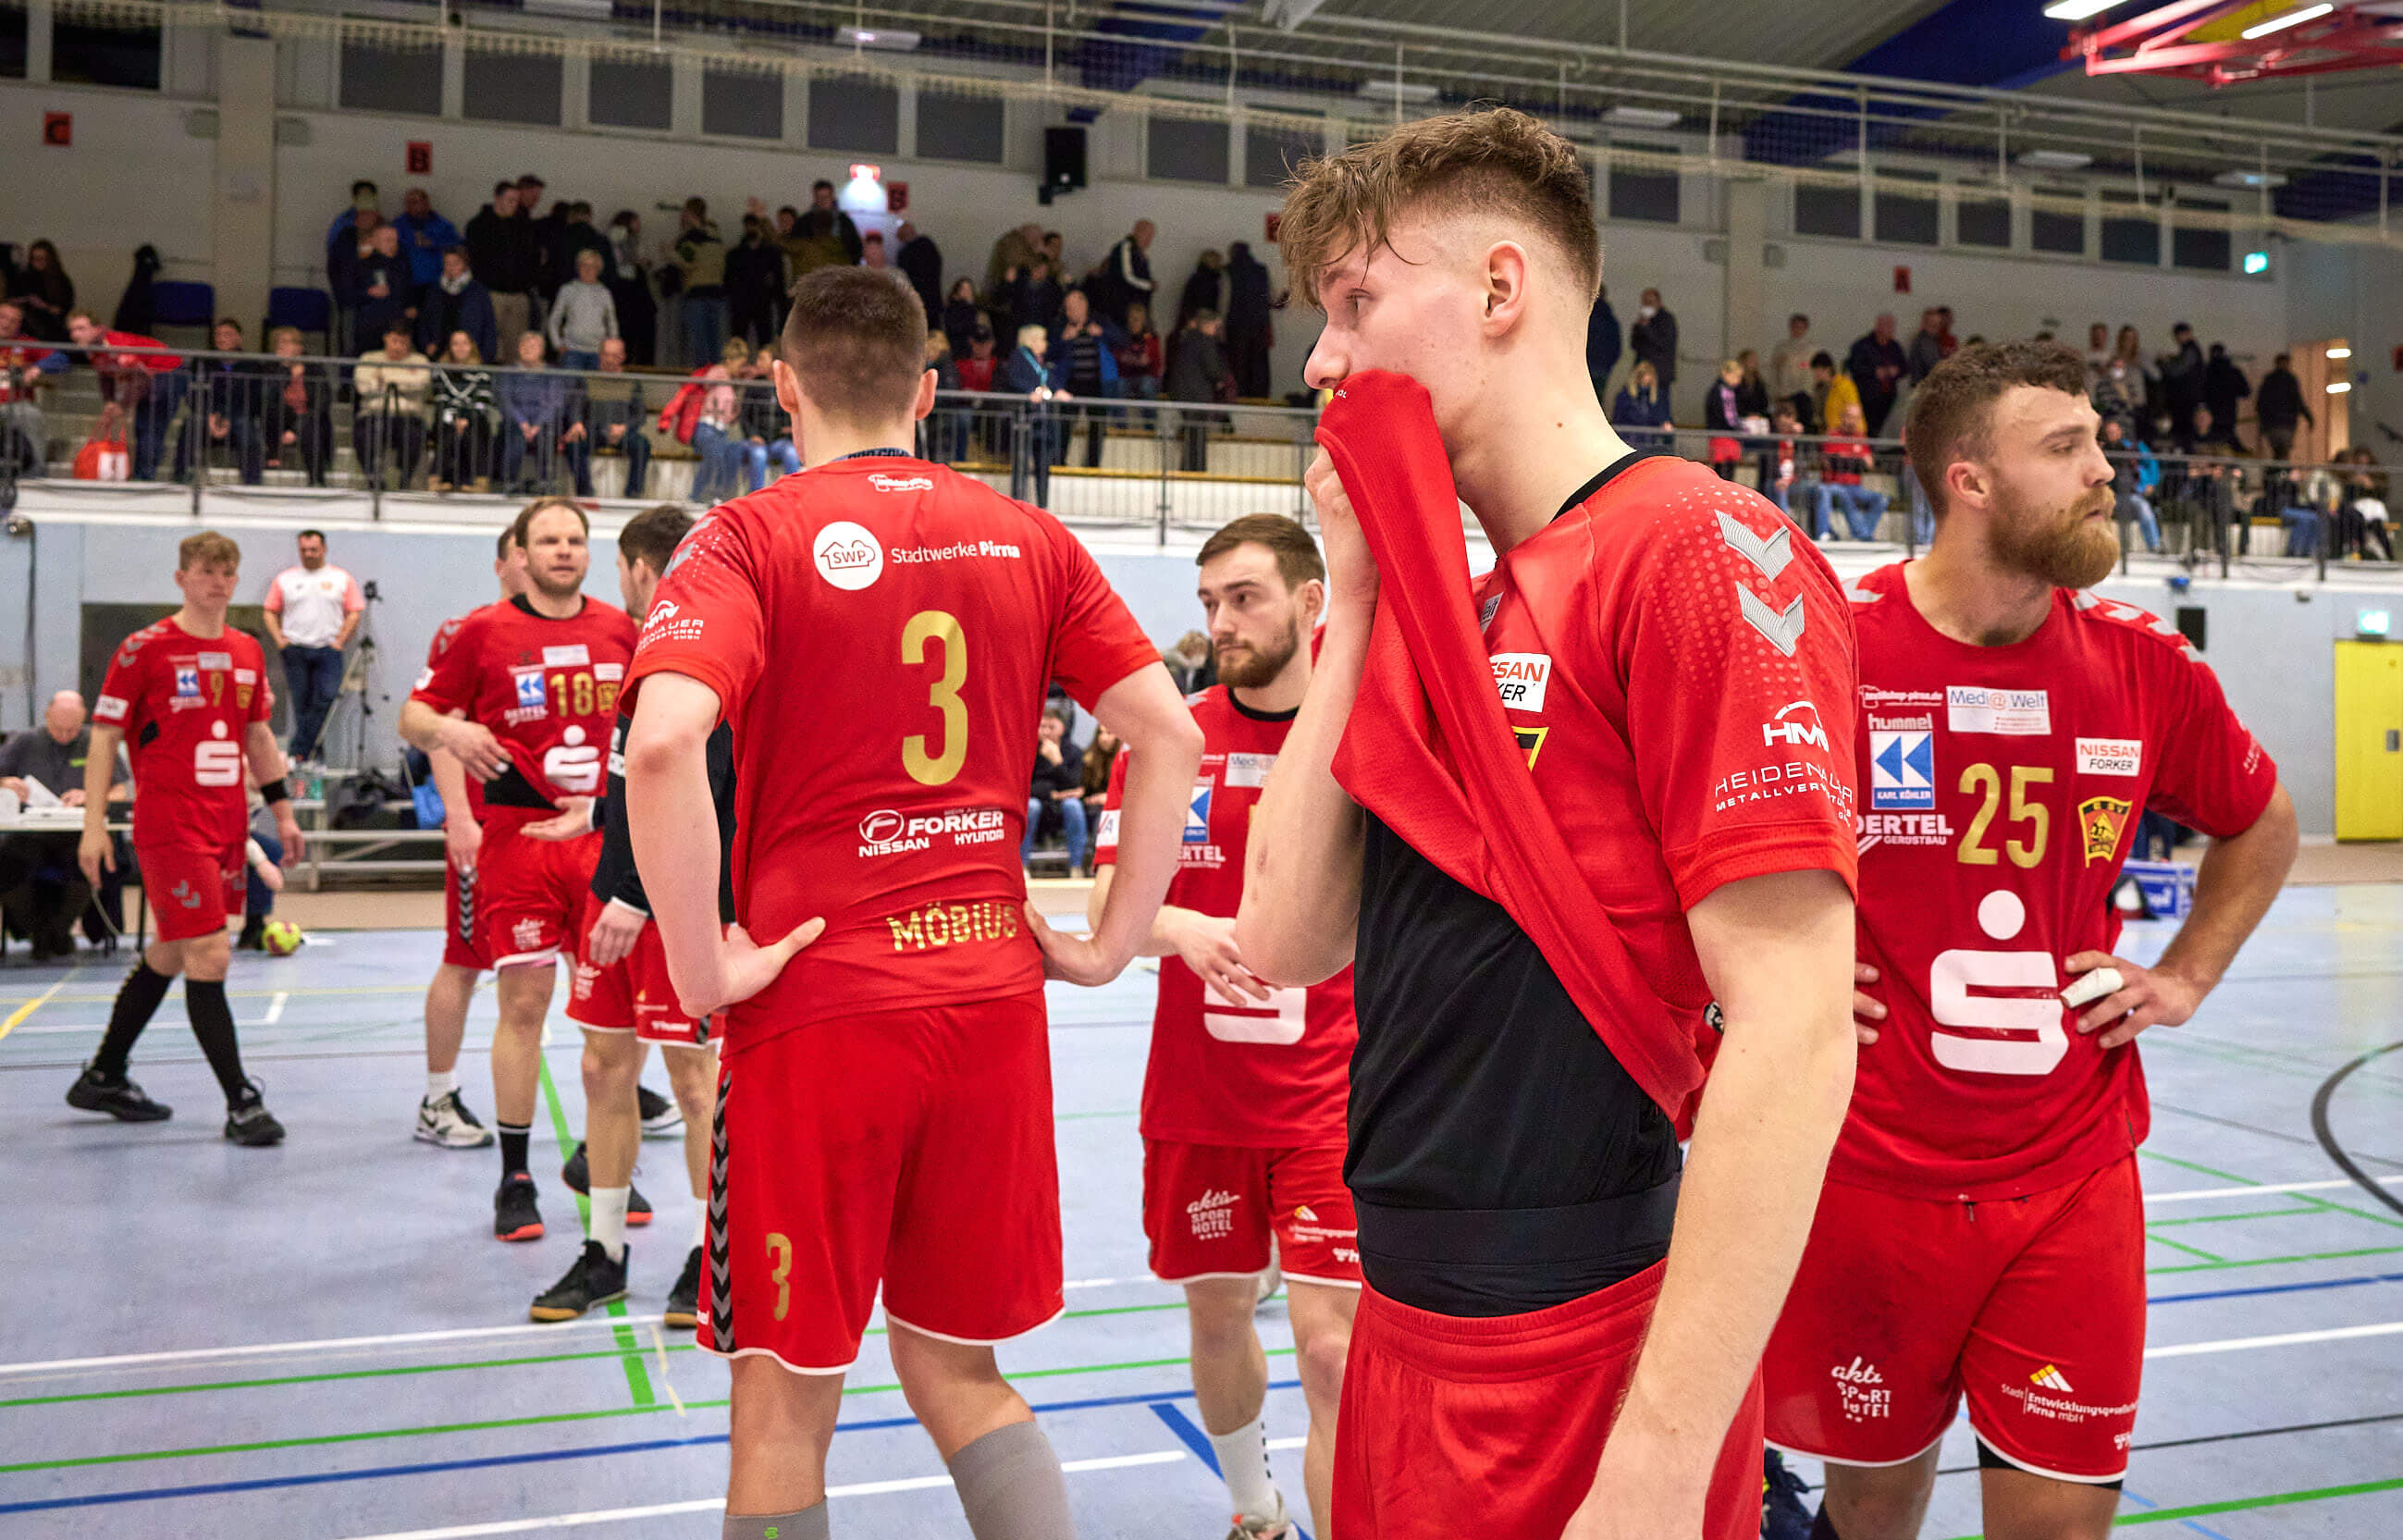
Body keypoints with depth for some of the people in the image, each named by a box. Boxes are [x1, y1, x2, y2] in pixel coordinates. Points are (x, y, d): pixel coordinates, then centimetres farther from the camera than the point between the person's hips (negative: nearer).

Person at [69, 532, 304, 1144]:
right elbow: (104, 737, -5)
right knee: (209, 957, -11)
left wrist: (282, 810, 19)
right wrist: (94, 824, -10)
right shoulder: (143, 650, -6)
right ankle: (241, 1104, -6)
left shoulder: (247, 652, 11)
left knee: (169, 954, 15)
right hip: (170, 828, -7)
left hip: (227, 827, 7)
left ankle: (103, 1079, 31)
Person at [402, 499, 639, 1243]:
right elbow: (414, 715, 4)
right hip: (518, 835, -3)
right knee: (523, 1002, -2)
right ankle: (515, 1180, 9)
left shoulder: (622, 630, 8)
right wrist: (449, 731, -17)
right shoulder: (484, 631, 1)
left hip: (606, 836, 3)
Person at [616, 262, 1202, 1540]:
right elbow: (1170, 734, 3)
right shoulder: (1028, 537, 7)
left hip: (815, 1004, -3)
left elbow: (661, 744, -22)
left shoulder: (750, 537, -5)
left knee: (787, 1406, 12)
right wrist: (1111, 943, 7)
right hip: (991, 998, 4)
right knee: (958, 1374, 19)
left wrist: (701, 968, -13)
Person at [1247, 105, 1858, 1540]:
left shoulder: (1692, 547, -14)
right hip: (1410, 1327, 8)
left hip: (1584, 1367, -8)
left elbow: (1790, 1039, -21)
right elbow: (1286, 940, 5)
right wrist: (1358, 601, 2)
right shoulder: (1450, 608, 10)